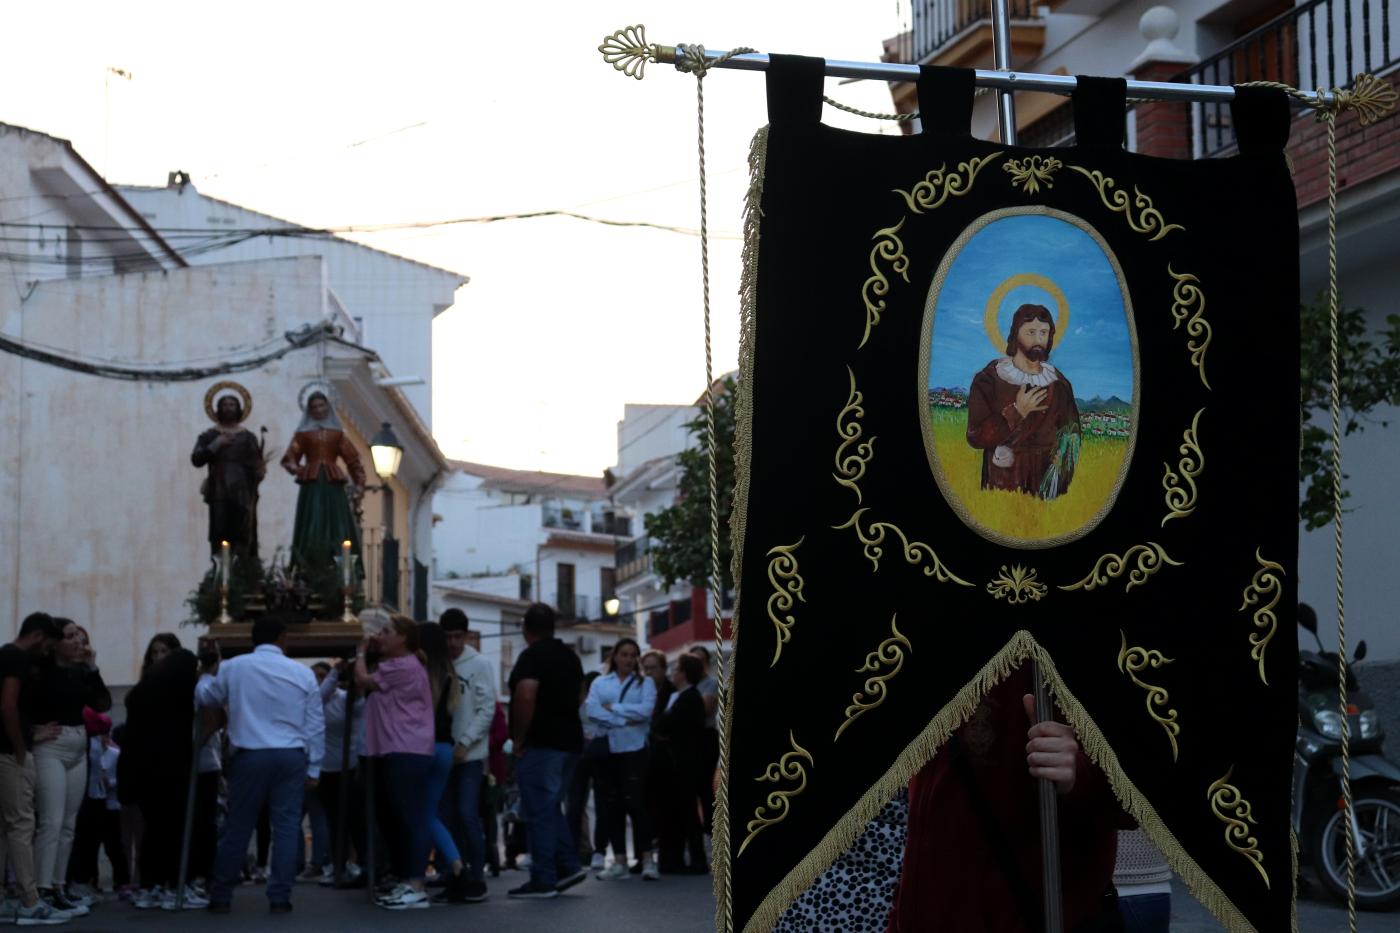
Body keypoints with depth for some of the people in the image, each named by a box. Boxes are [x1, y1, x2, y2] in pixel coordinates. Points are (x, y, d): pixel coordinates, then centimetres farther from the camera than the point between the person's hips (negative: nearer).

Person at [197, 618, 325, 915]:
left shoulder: (232, 668, 1)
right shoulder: (303, 673, 3)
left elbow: (205, 696, 19)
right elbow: (315, 725, 4)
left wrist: (210, 671, 39)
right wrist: (313, 767, 12)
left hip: (251, 756, 0)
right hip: (291, 756, 0)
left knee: (237, 827, 7)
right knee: (286, 827, 4)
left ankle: (221, 897, 14)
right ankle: (280, 897, 2)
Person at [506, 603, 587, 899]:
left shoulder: (532, 656, -12)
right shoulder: (570, 656, 15)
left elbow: (525, 697, -24)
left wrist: (518, 739, -15)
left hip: (541, 743, -9)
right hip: (570, 739, 9)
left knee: (539, 812, -4)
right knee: (551, 808, 17)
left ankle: (543, 880, -4)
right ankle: (568, 865, 10)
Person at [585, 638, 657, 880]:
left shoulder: (645, 683, 9)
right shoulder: (599, 683, 11)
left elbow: (646, 710, -8)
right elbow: (593, 712, -4)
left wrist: (613, 708, -6)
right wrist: (625, 720, -11)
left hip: (634, 749, -3)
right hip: (607, 748, 3)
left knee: (634, 801, -11)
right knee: (612, 804, 4)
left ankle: (647, 858, -8)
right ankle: (619, 861, 8)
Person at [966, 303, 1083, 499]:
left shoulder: (1058, 383, 2)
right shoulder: (989, 379, -10)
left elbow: (1070, 434, 9)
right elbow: (975, 437, -14)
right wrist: (1016, 412, -20)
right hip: (1004, 482, -3)